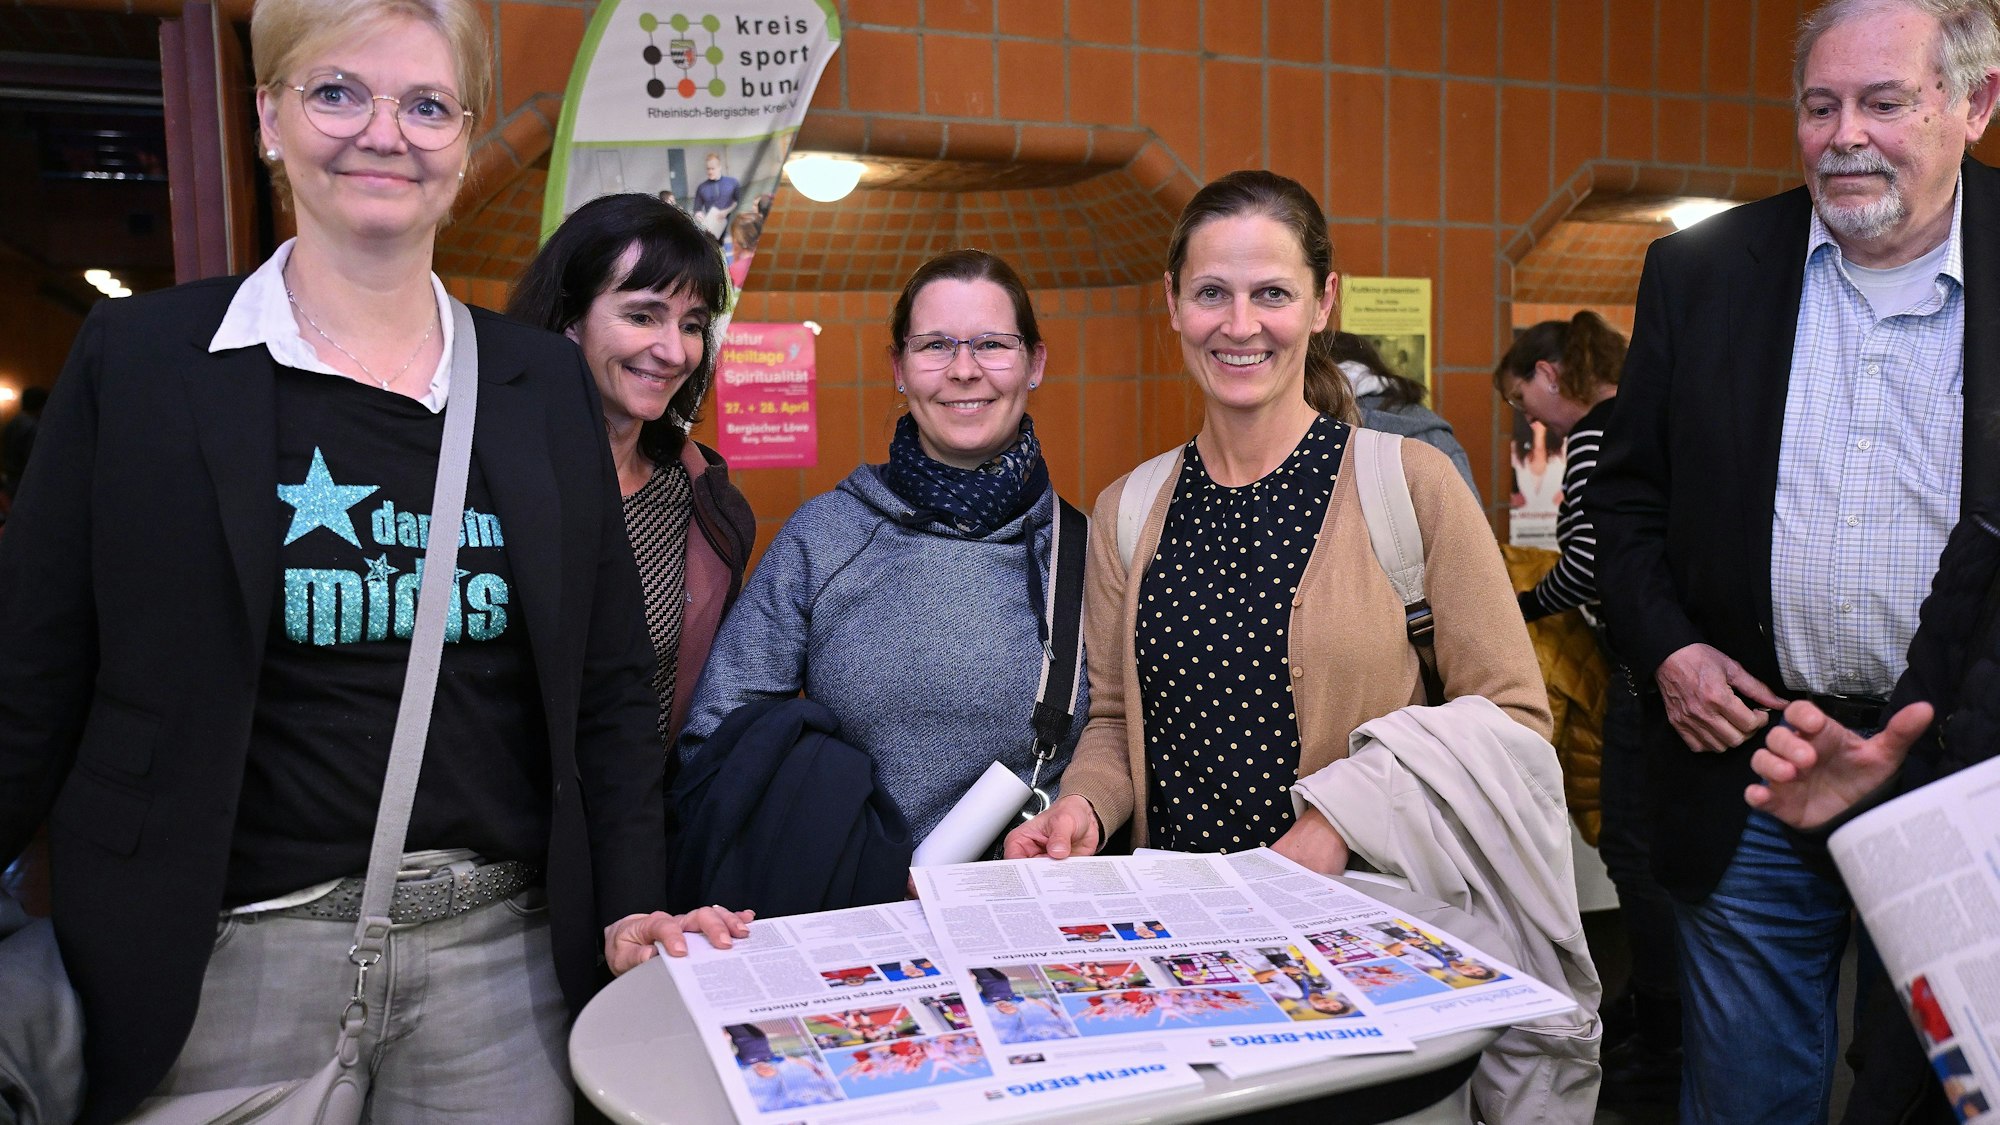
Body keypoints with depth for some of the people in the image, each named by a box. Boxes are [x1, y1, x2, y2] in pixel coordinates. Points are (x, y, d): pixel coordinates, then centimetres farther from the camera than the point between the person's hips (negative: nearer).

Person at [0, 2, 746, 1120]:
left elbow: (607, 682, 6)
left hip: (504, 951, 2)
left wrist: (631, 906, -1)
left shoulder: (545, 380, 4)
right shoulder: (140, 357, -2)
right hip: (231, 964, -2)